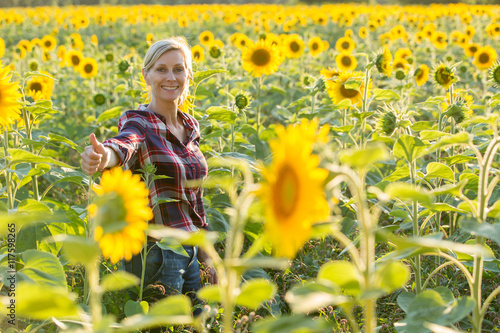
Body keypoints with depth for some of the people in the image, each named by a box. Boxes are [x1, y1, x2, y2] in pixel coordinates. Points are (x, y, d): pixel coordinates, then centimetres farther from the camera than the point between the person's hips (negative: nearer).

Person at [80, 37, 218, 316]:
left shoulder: (191, 127, 9)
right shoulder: (138, 122, -11)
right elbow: (124, 146, -36)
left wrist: (207, 256, 16)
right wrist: (103, 156, -59)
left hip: (189, 251, 7)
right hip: (155, 253, -7)